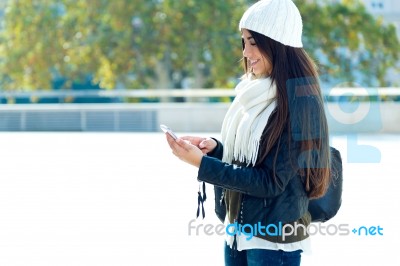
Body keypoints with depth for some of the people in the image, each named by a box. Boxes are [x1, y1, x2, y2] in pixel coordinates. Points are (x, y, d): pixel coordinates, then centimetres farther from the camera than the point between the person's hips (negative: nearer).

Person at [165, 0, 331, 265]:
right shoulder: (258, 91, 6)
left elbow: (271, 181, -20)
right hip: (238, 232, 7)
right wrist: (215, 148, -6)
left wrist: (202, 163, -21)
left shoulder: (300, 103, -18)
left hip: (274, 242, -7)